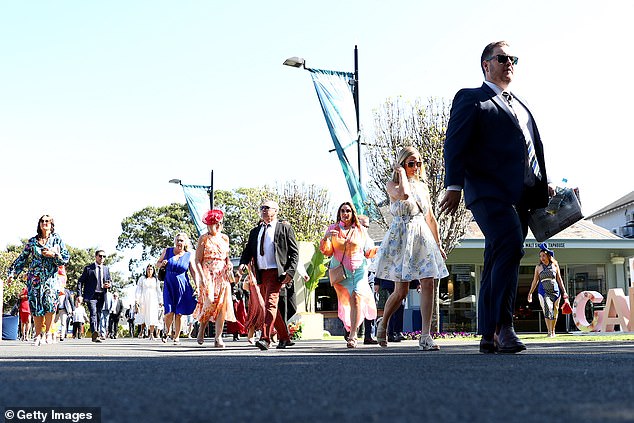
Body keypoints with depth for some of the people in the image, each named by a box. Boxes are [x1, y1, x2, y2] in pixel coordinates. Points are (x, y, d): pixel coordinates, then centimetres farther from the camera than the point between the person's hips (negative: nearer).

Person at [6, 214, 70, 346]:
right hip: (35, 277, 1)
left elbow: (66, 257, 5)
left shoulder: (57, 240, 10)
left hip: (51, 277, -1)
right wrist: (12, 273, 7)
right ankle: (39, 335, 5)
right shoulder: (32, 241, 12)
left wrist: (54, 254, -11)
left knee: (50, 300, -22)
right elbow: (22, 258, 13)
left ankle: (48, 332, -9)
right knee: (36, 305, -5)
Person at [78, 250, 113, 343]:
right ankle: (95, 334, -31)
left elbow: (109, 281, 22)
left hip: (101, 296, 5)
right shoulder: (88, 268, 1)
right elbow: (80, 281, 1)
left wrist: (108, 285, -4)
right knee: (93, 314, -18)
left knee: (99, 315, 11)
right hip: (91, 295, -5)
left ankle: (97, 334, 21)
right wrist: (80, 295, -9)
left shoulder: (106, 269, 13)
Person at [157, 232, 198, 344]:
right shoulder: (167, 251, 4)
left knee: (178, 313, -1)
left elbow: (194, 272, 3)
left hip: (182, 286, 0)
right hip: (169, 285, 0)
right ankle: (167, 331, 17)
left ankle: (176, 337, 11)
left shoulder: (188, 256, 2)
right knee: (169, 312, -10)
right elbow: (157, 264, 16)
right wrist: (162, 264, -7)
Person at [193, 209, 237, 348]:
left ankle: (218, 337, -8)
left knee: (222, 304, -8)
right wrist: (202, 276, -13)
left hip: (222, 275, 4)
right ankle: (201, 329, 14)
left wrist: (230, 268, 3)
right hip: (208, 274, -4)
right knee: (210, 302, -14)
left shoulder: (225, 238, 15)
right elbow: (198, 261, -2)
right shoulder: (204, 238, 1)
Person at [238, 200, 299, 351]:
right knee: (269, 306, 11)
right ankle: (284, 338, 22)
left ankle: (265, 339, -27)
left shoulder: (285, 228, 3)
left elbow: (294, 252, 0)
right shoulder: (255, 231, 19)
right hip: (261, 273, 7)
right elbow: (248, 250, 14)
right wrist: (243, 263, -8)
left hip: (276, 272, -7)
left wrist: (290, 272, -12)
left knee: (271, 303, -19)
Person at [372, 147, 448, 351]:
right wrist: (402, 174, -10)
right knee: (401, 290, -4)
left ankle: (425, 336, -10)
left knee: (428, 284, -10)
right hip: (401, 239, -5)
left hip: (423, 238, 5)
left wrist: (438, 245, 19)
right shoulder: (392, 184, -1)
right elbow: (403, 194, -27)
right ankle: (382, 325, 22)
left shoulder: (423, 186, 15)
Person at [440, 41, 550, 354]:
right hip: (489, 192, -7)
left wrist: (543, 187, 16)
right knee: (510, 245, -26)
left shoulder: (521, 107, 29)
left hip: (520, 196, 7)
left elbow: (534, 149, 29)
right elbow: (455, 144, -6)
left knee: (497, 264, 6)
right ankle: (502, 326, -27)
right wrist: (454, 185, -17)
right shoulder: (471, 99, 6)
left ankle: (489, 337, 8)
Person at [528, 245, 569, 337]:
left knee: (554, 312, 4)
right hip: (543, 291, -1)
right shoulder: (538, 267, 9)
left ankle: (553, 331, 18)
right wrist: (530, 293, 10)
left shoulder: (555, 266, 9)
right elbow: (535, 281, 13)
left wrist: (564, 292, 10)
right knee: (547, 310, -16)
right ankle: (549, 332, -18)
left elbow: (559, 280, 12)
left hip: (555, 290, 1)